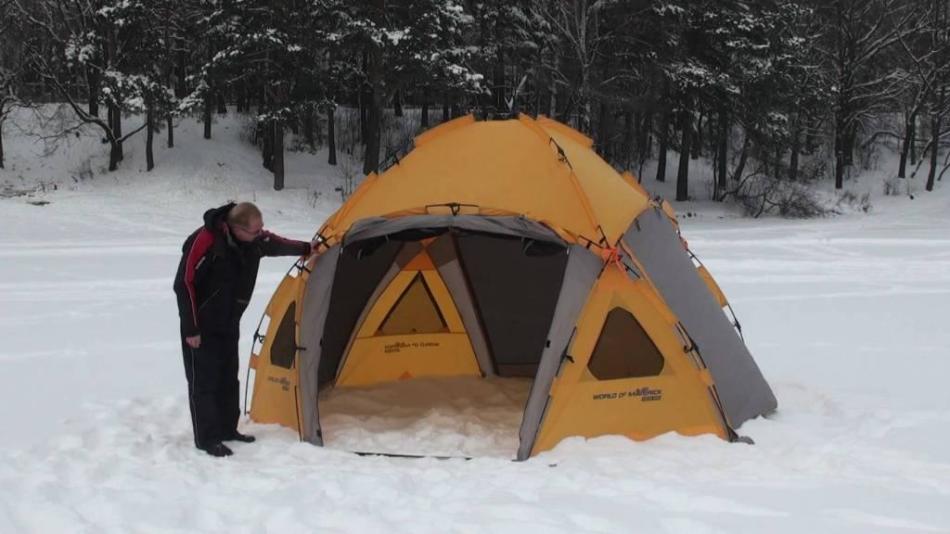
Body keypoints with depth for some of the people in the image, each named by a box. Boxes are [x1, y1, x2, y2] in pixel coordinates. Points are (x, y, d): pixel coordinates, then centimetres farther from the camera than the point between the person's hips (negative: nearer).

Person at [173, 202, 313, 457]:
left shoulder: (255, 240, -8)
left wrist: (307, 249, 20)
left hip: (229, 324, 7)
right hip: (202, 327, -7)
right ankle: (206, 439, 5)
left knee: (228, 378, 14)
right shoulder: (206, 241, -28)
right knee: (203, 380, -2)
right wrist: (190, 329, -21)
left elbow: (277, 244, 18)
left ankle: (227, 430, 26)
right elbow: (184, 284, -24)